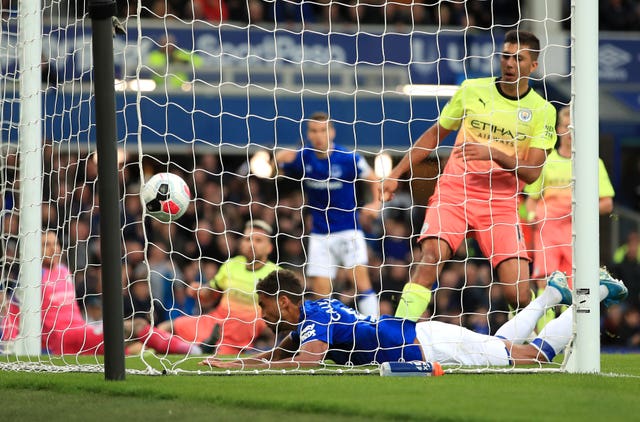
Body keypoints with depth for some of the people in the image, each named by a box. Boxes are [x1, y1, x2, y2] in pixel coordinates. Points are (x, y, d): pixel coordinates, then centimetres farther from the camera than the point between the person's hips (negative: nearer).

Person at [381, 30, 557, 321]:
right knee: (431, 254, -27)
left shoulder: (542, 111, 3)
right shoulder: (471, 90, 6)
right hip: (453, 190, 0)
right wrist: (396, 174, 12)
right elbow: (434, 135, 17)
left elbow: (531, 172, -4)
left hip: (501, 202, 0)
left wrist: (494, 154, -21)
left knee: (518, 293, -14)